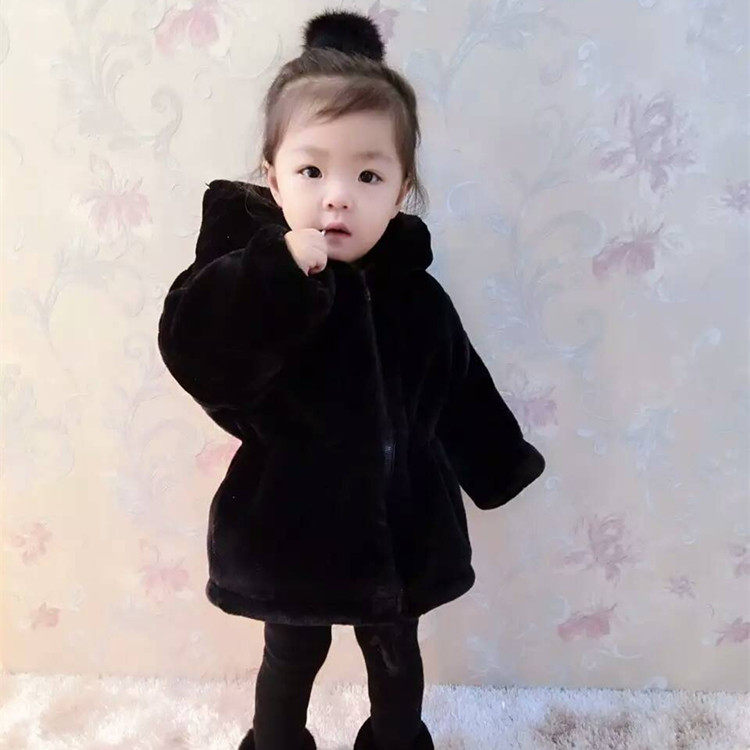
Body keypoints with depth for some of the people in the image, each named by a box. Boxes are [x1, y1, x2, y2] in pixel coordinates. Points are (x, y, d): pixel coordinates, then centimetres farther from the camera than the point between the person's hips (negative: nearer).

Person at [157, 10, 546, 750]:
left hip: (400, 528, 3)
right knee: (291, 660, 23)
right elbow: (193, 354, -35)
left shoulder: (412, 291, -8)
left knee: (396, 659, 26)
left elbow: (461, 396, 4)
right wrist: (276, 273, -43)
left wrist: (500, 468, 13)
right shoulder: (249, 272, -17)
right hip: (291, 527, -2)